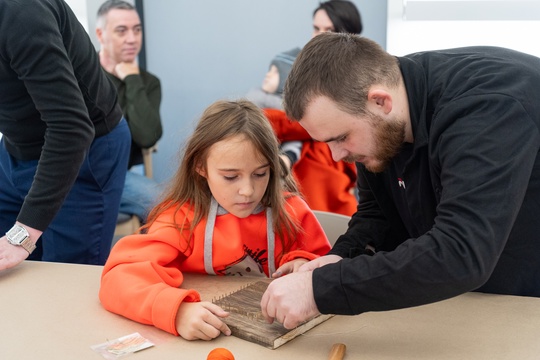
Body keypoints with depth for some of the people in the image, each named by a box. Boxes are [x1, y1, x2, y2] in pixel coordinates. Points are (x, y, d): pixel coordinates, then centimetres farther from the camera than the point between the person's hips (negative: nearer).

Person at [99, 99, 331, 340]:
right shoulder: (181, 216, -13)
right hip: (202, 343, -2)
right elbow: (121, 277, -24)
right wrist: (178, 311, -41)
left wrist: (304, 265, -14)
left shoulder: (291, 211, -7)